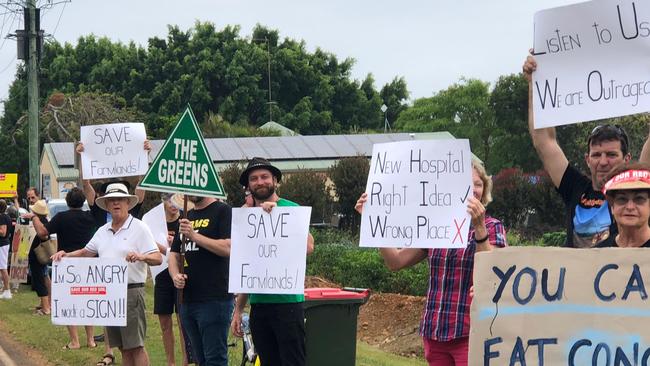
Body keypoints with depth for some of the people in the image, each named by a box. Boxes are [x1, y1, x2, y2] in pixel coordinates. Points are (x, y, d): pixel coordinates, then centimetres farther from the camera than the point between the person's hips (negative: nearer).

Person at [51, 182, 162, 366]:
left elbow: (158, 258, -11)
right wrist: (65, 254, 5)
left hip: (131, 291, -6)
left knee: (136, 345, -7)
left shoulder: (139, 228, -5)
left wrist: (143, 257, -32)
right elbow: (86, 252, 23)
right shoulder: (103, 231, 15)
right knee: (123, 347, 11)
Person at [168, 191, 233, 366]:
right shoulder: (187, 217, 19)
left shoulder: (223, 211, -4)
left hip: (214, 299, -8)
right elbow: (174, 254, 20)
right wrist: (175, 275, -1)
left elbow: (228, 248, -16)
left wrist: (194, 235, -19)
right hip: (188, 299, 8)